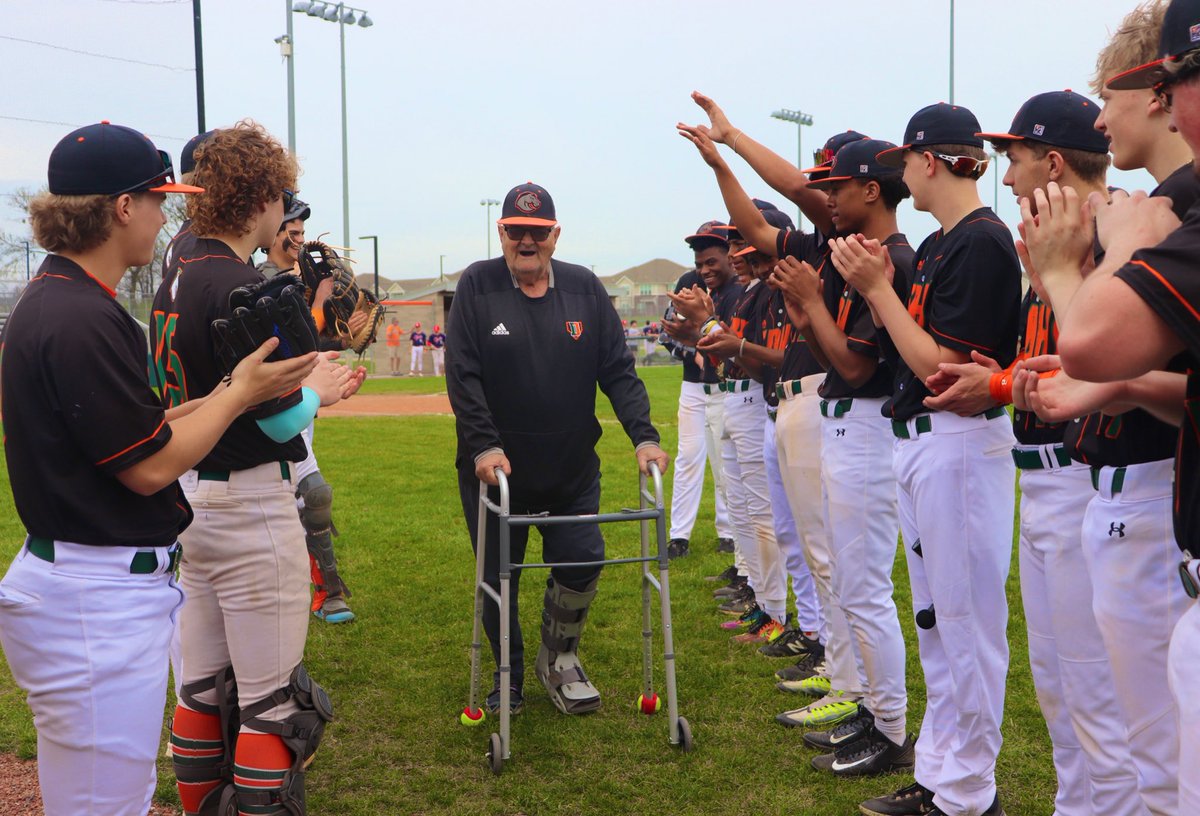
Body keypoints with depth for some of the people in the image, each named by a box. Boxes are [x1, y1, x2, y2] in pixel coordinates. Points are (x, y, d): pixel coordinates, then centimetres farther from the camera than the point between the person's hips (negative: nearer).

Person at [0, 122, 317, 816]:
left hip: (115, 584, 11)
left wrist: (221, 394, 10)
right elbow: (149, 467, -17)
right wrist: (242, 393, -6)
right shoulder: (81, 321, -21)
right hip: (97, 603, -11)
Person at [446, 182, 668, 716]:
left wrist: (643, 436, -12)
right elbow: (461, 376, -10)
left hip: (574, 470, 2)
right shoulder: (476, 285, -4)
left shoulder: (584, 288, 3)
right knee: (498, 577, 8)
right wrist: (484, 445, -22)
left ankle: (559, 658, 27)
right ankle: (509, 674, 30)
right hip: (495, 467, -1)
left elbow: (618, 370, 1)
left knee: (582, 564, 0)